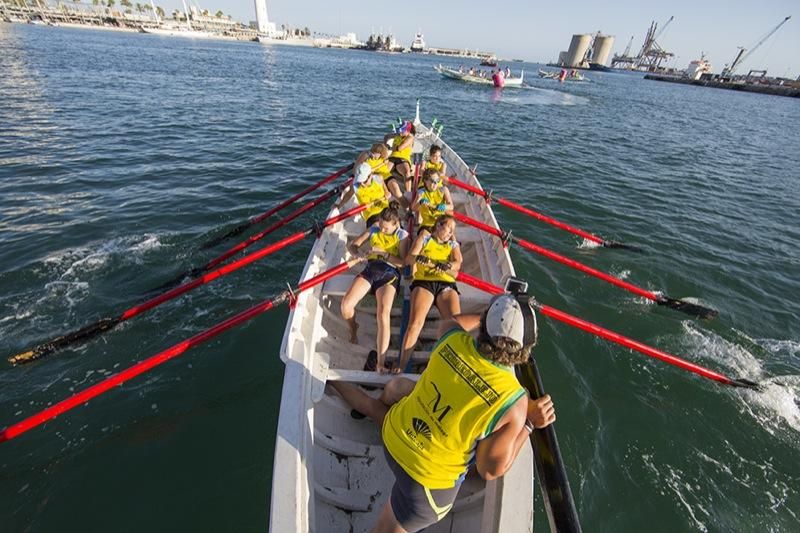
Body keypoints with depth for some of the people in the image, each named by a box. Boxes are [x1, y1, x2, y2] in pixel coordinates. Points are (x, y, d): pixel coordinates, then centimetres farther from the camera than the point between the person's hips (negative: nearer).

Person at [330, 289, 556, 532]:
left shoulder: (452, 339, -20)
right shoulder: (514, 402, -28)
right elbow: (490, 470, -15)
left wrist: (489, 318, 19)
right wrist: (529, 424, -9)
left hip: (392, 433, 4)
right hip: (428, 481, -4)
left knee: (396, 385, 34)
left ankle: (336, 383, 52)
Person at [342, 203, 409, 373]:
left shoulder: (402, 235, 4)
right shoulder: (373, 230, 14)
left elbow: (403, 261, -7)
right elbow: (352, 245, 13)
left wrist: (382, 253, -16)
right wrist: (359, 253, -10)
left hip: (389, 274, -3)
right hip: (370, 269, 4)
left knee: (383, 315, -26)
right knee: (346, 304, -19)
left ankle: (380, 363, -29)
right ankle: (353, 329, 17)